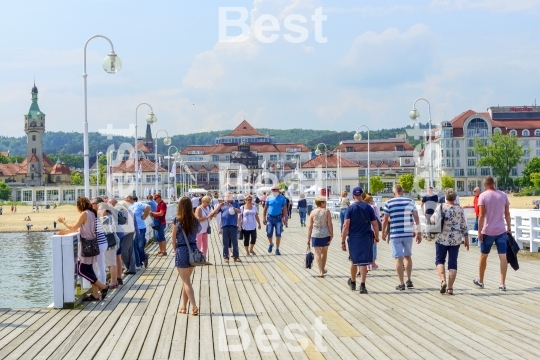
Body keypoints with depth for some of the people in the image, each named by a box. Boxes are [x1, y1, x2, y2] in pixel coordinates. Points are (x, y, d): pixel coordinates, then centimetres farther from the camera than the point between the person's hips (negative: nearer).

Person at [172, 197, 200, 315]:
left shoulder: (177, 221, -11)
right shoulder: (195, 221, 1)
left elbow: (173, 238, -4)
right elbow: (195, 235, 2)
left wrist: (175, 250, 11)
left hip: (182, 251, -5)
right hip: (194, 250, 5)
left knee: (186, 281, 3)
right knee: (186, 280, 18)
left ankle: (194, 307, -5)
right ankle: (183, 306, 22)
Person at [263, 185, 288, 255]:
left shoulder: (282, 198, 1)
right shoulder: (269, 198, 4)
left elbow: (285, 209, 2)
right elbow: (265, 208, 7)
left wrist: (285, 219, -4)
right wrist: (264, 218, 2)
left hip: (278, 218, -1)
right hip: (270, 218, 1)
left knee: (278, 234, 0)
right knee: (269, 234, 3)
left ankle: (277, 249, 10)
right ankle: (271, 244, 32)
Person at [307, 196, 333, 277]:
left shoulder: (313, 212, 0)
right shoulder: (327, 211, -4)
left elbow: (310, 226, -1)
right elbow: (330, 224, -8)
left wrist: (308, 238, 4)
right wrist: (332, 235, 0)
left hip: (315, 235, 0)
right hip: (325, 234, 0)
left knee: (318, 253, 1)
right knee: (324, 252, 19)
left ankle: (320, 271, -7)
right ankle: (323, 269, 32)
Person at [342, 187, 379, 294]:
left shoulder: (350, 208, -5)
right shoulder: (368, 208, -1)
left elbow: (346, 225, -12)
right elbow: (375, 224, 0)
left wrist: (343, 241, -9)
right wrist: (376, 237, 15)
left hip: (353, 238, 0)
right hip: (366, 238, 0)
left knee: (354, 261, 16)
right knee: (363, 262, 2)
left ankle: (352, 282, 34)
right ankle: (362, 285, -5)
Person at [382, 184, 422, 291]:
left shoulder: (389, 203, -3)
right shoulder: (410, 202, 4)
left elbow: (385, 220, -2)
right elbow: (416, 218, 3)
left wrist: (383, 233, 10)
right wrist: (419, 232, 8)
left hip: (395, 234, -3)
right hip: (408, 233, 3)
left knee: (399, 258, 0)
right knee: (407, 256, 19)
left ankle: (401, 284, 1)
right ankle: (409, 280, 18)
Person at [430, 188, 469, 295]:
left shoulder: (441, 207, -7)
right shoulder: (460, 209, 1)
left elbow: (434, 221, -13)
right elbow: (464, 226, 3)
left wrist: (431, 217, 9)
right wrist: (466, 239, 11)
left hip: (442, 239, -2)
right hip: (455, 240, 2)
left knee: (439, 260, 11)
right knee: (453, 263, 7)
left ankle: (443, 280, -11)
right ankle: (450, 287, 5)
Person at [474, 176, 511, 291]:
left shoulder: (483, 196, -7)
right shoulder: (503, 195, 3)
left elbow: (481, 215, -11)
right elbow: (507, 213, 5)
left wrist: (479, 231, -8)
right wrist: (509, 228, 15)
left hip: (487, 231, -2)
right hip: (501, 231, 2)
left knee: (483, 256, 13)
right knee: (503, 257, 0)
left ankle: (480, 281, 25)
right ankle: (502, 283, -3)